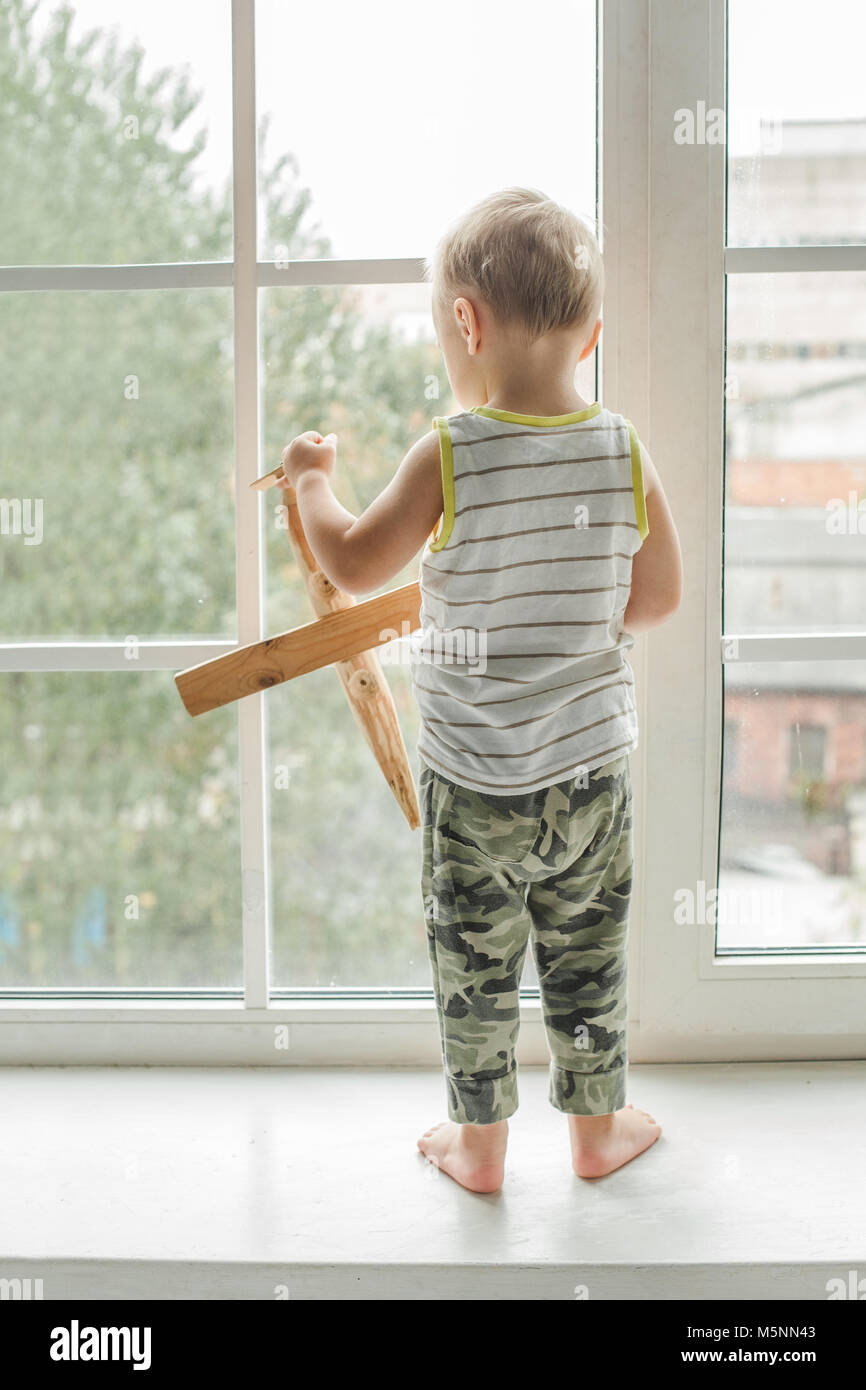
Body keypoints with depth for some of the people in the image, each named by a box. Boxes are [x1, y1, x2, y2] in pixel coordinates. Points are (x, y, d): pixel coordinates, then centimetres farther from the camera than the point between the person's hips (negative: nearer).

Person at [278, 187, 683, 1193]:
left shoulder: (449, 455, -18)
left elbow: (352, 568, -10)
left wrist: (311, 479, 7)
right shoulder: (624, 450, -7)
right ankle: (597, 1129, 37)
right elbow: (660, 598, 2)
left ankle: (478, 1147, 31)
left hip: (474, 779, -3)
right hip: (593, 768, 3)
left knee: (474, 972, 15)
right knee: (587, 965, 19)